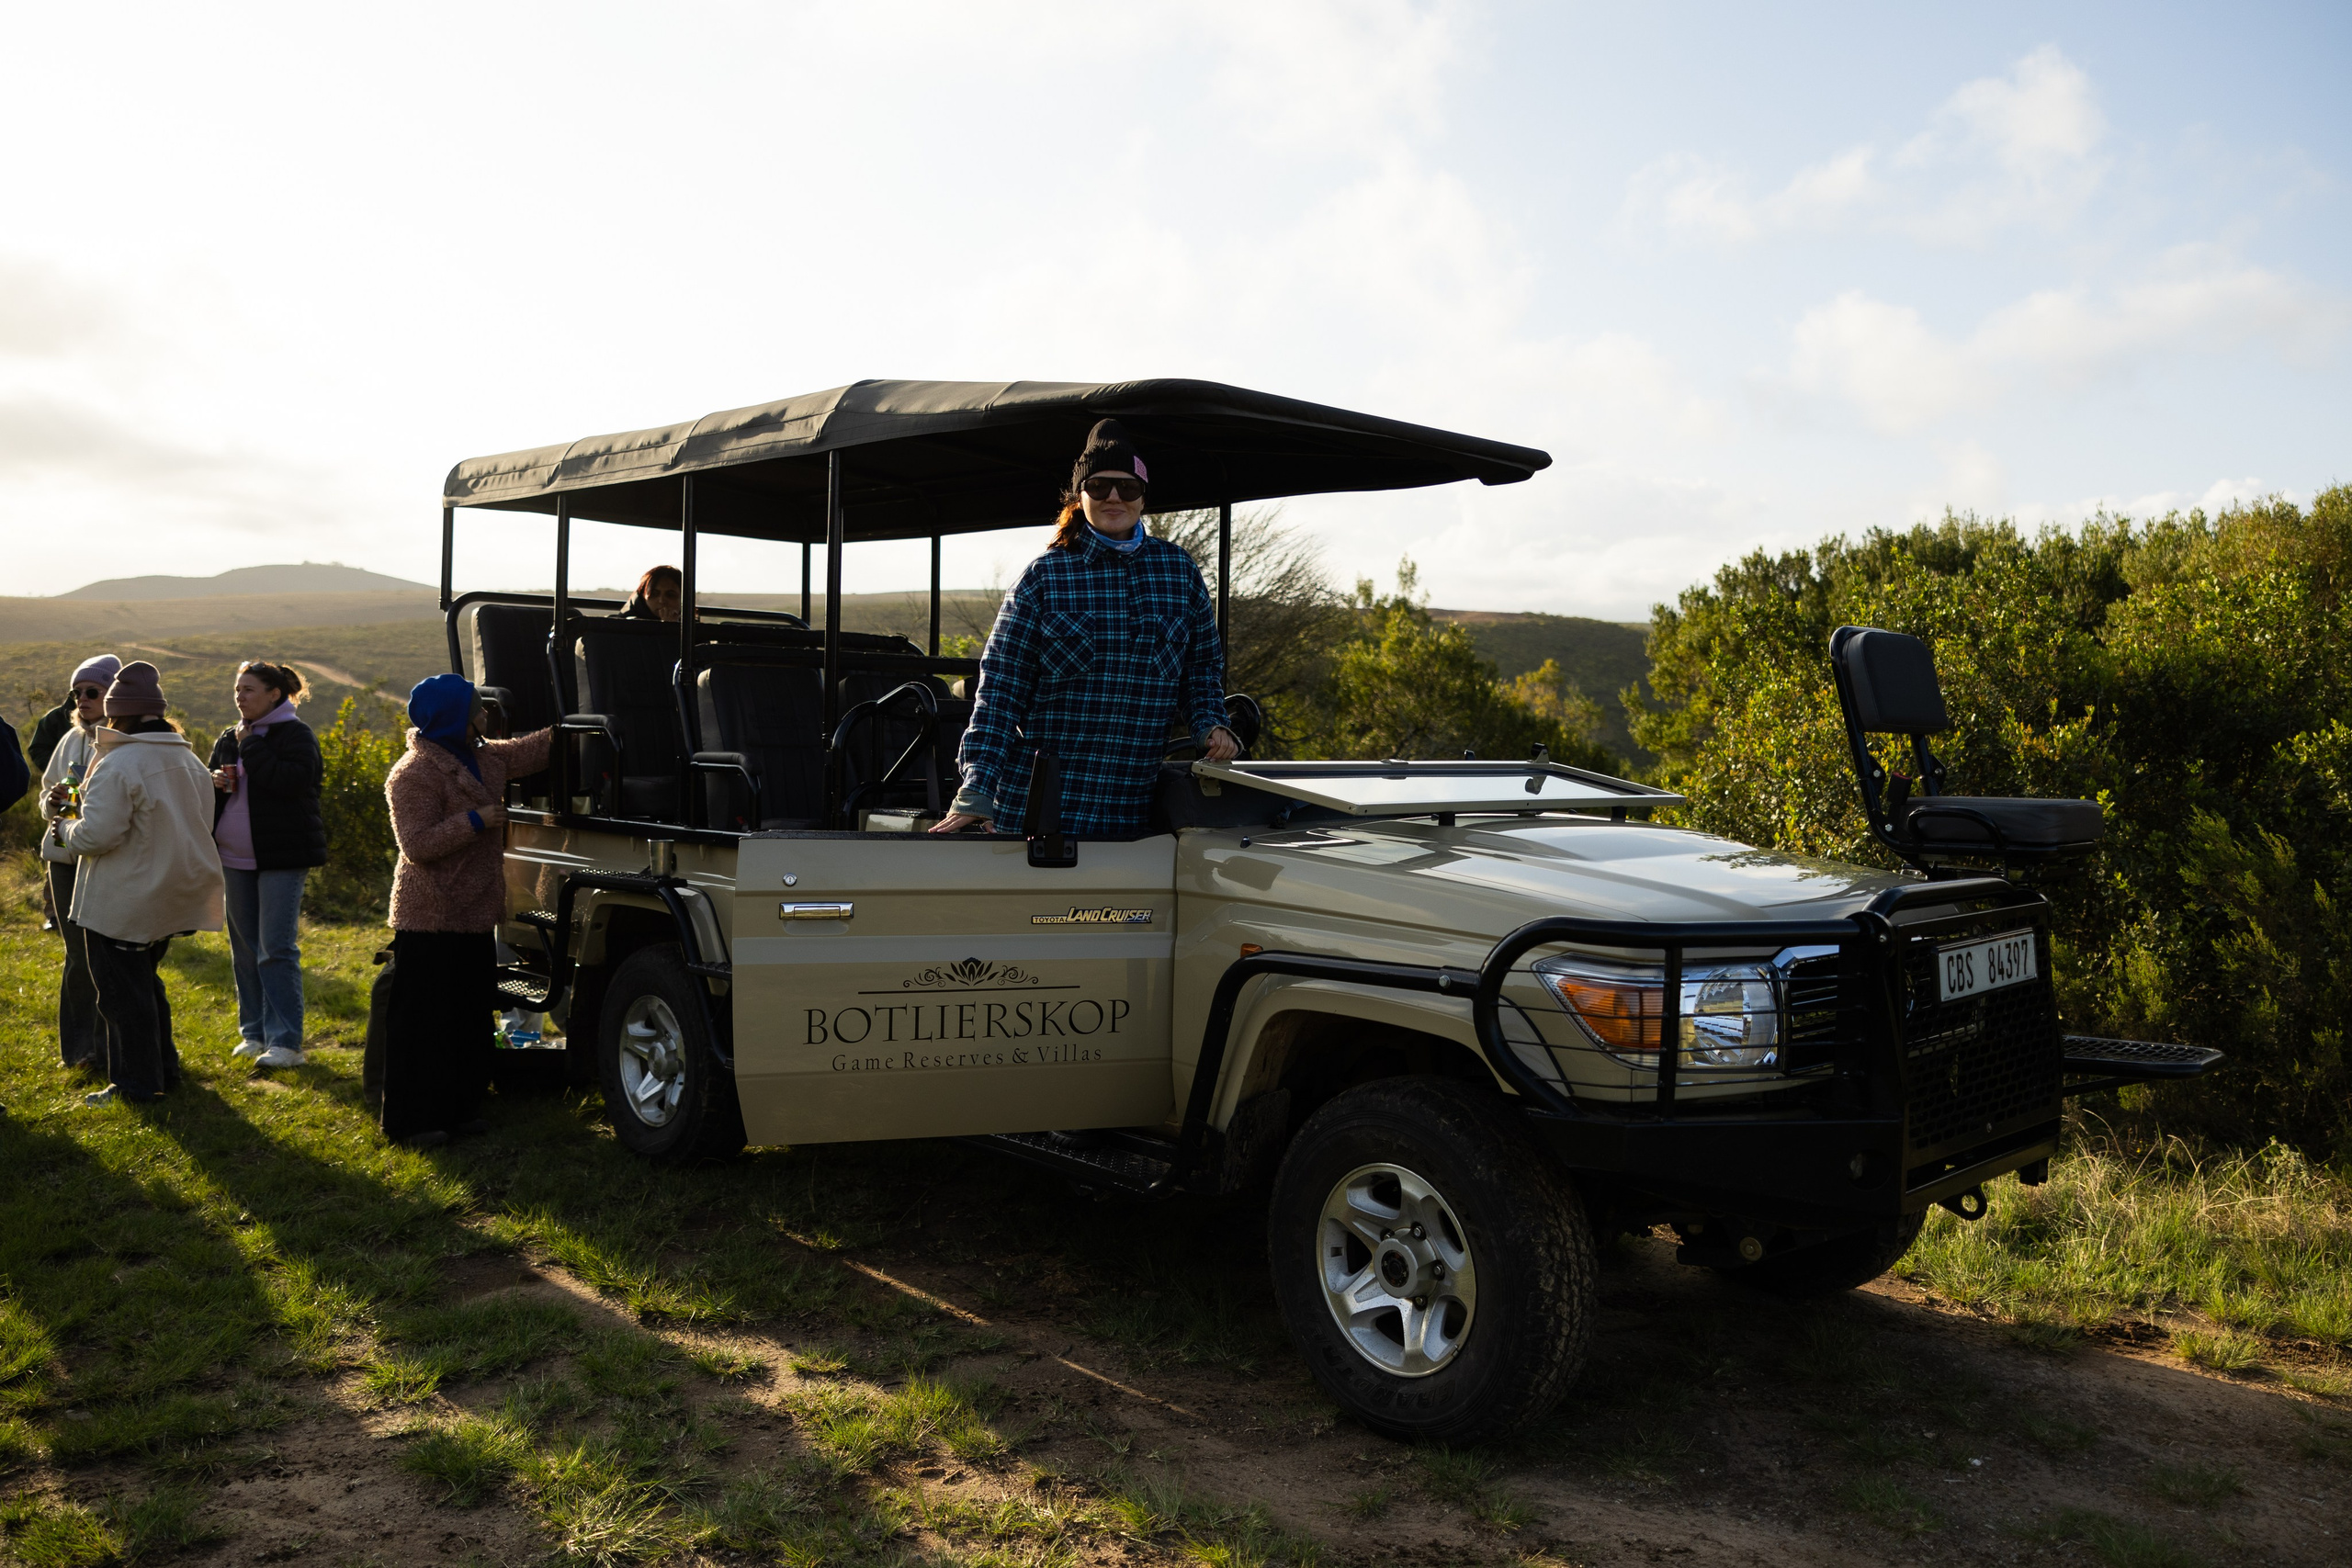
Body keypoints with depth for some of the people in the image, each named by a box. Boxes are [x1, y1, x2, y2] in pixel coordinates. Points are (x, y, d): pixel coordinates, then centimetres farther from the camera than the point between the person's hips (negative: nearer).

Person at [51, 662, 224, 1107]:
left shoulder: (117, 766, -20)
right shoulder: (190, 761, 6)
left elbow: (97, 835, -23)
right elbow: (196, 826, 14)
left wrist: (65, 828, -1)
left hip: (123, 903, -8)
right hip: (169, 898, 8)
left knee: (123, 991, 3)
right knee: (145, 982, 22)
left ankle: (136, 1084, 10)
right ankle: (164, 1070, 28)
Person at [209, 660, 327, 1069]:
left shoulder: (295, 735, -8)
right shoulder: (228, 739, 13)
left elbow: (295, 780, -25)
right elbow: (208, 795, 22)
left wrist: (251, 747, -18)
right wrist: (215, 783, -2)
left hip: (281, 858, -7)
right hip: (235, 858, 7)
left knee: (277, 950, -9)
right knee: (244, 949, 12)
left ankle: (285, 1041, -6)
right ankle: (254, 1033, 22)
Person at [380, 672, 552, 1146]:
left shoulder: (481, 757, 10)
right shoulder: (415, 774, -16)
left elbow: (527, 752, 21)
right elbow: (417, 845, -21)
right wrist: (476, 820, -21)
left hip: (473, 917, 9)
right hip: (430, 921, -9)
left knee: (470, 1018, 14)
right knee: (424, 1023, -3)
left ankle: (455, 1111, 23)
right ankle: (411, 1121, 5)